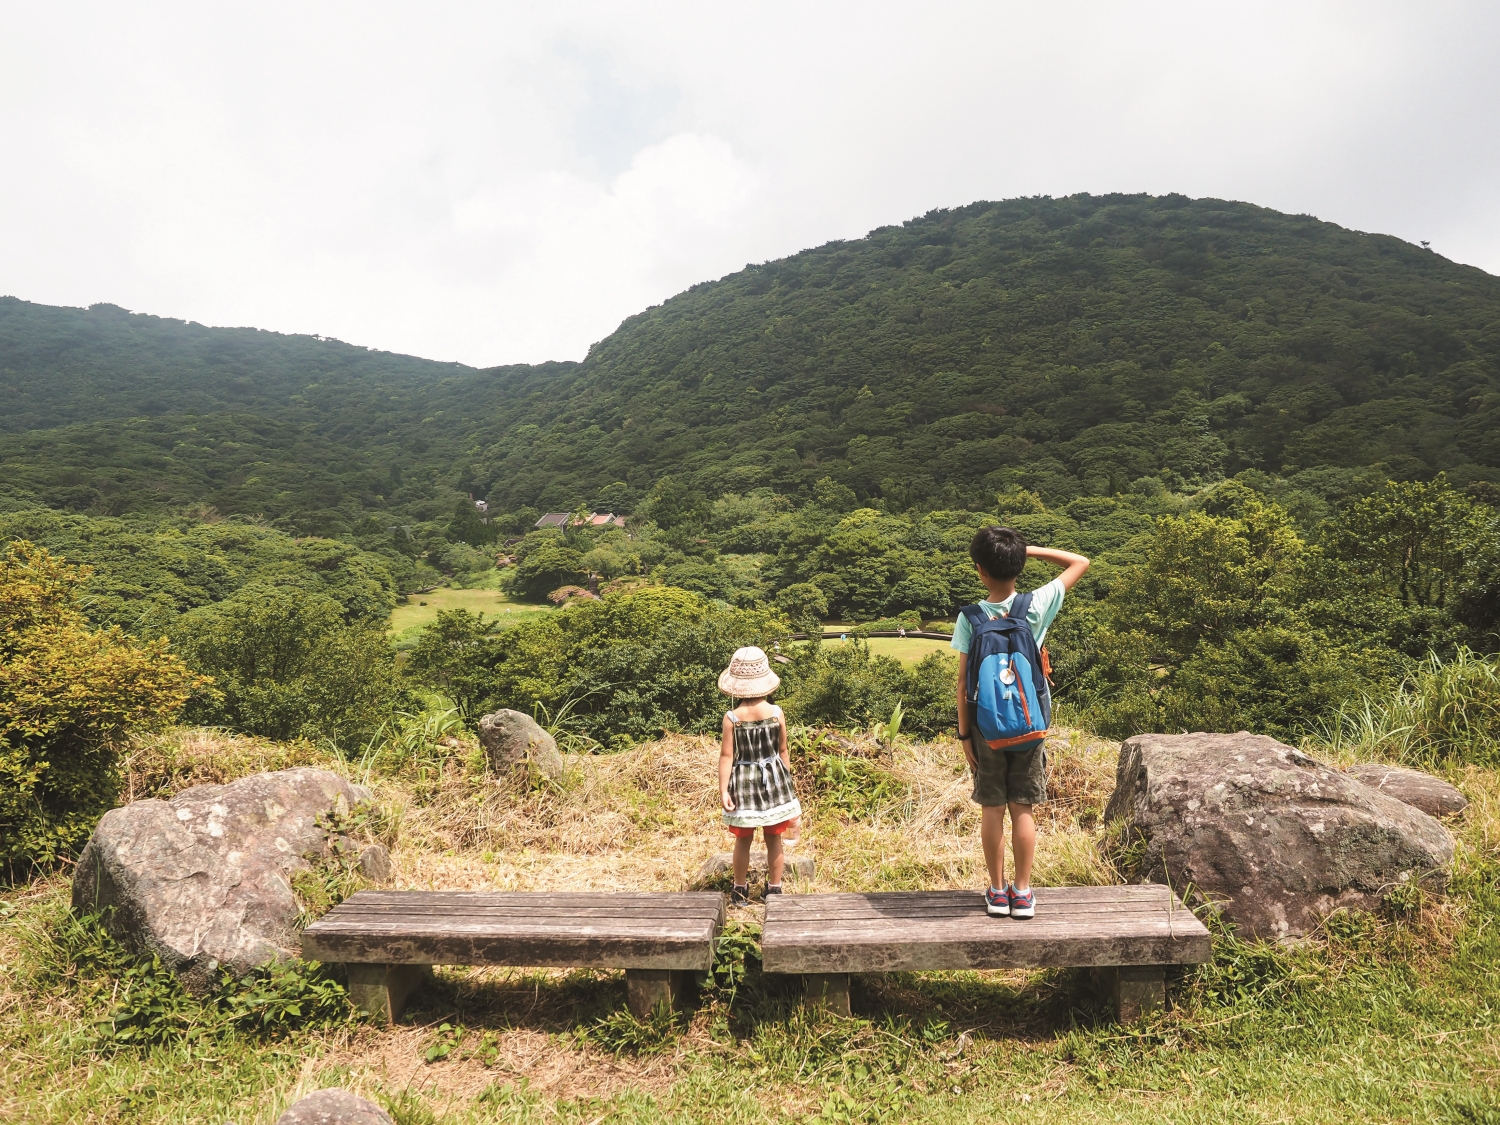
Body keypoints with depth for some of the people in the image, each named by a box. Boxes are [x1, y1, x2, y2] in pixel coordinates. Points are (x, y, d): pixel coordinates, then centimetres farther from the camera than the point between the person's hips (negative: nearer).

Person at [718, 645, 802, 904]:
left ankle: (740, 891, 26)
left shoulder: (731, 718, -15)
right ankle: (774, 889, 24)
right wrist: (787, 781, 12)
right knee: (774, 839, 14)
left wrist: (723, 790, -7)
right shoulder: (776, 713, -11)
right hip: (773, 780, 1)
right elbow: (783, 751, -2)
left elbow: (727, 756, -12)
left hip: (743, 781, -1)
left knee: (743, 840, 14)